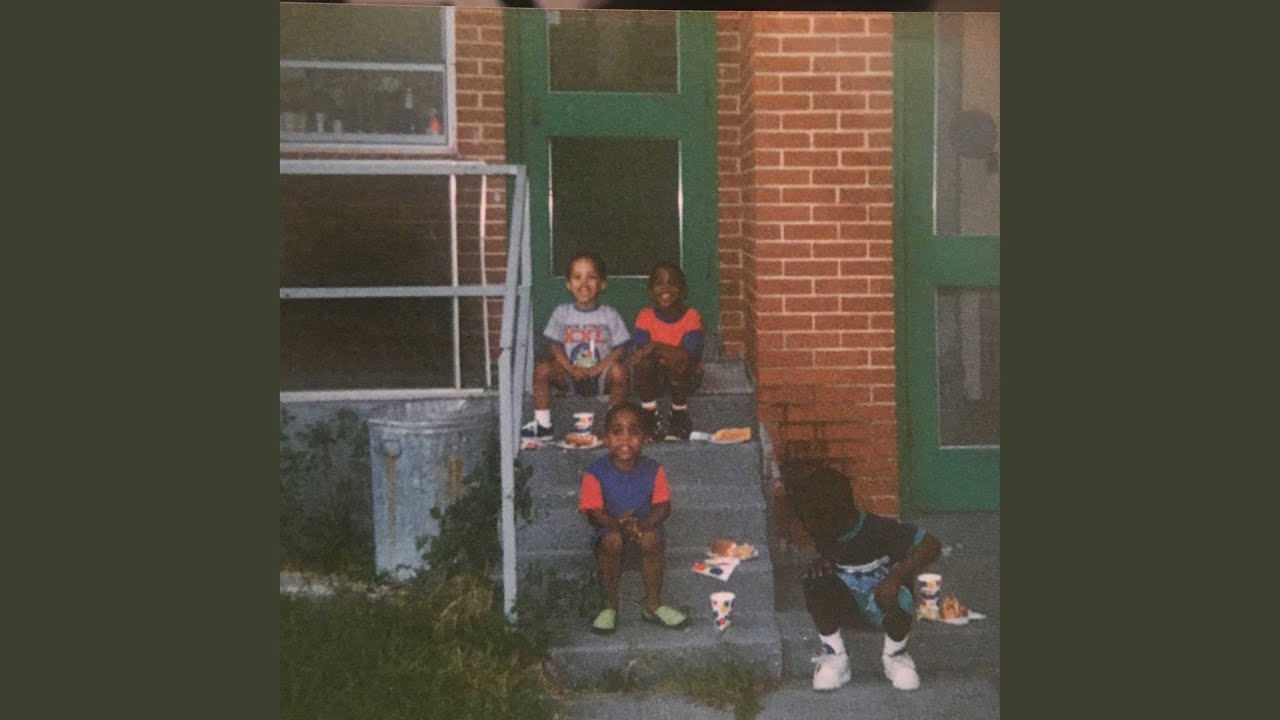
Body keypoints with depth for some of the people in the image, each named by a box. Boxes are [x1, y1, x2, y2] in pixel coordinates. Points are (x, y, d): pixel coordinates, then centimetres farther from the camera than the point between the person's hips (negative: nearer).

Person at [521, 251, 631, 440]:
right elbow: (554, 346, 0)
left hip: (601, 375, -2)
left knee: (619, 371, -32)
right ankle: (542, 424, -12)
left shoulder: (610, 315, 0)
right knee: (542, 369, -23)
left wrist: (598, 369, -19)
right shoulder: (562, 313, 4)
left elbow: (620, 348, -5)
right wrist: (571, 369, -17)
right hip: (570, 375, 2)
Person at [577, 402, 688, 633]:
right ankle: (610, 605, -16)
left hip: (644, 527, 1)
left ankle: (653, 604, -16)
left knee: (651, 538, -33)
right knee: (612, 541, -35)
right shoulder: (596, 473, -10)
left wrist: (642, 524, -28)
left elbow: (663, 507, -8)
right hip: (609, 530, -1)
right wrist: (619, 524, -32)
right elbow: (593, 513, -13)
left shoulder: (653, 470, -4)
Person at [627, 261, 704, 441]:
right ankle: (651, 417, -14)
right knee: (643, 362, -30)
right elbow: (638, 352, -20)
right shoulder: (645, 317, -7)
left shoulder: (691, 317, -13)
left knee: (678, 367, -35)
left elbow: (688, 356, -25)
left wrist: (656, 347, -33)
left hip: (685, 374, -2)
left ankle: (680, 417, -11)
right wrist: (671, 353, -33)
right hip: (655, 373, 2)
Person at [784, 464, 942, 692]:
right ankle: (834, 654, -7)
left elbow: (932, 545, -28)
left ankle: (894, 654, -4)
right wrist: (821, 563, -14)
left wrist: (895, 577, -37)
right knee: (814, 583, -27)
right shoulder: (823, 532, -13)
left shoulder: (878, 530, -27)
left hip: (882, 597, -3)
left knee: (899, 601, -37)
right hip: (845, 600, 3)